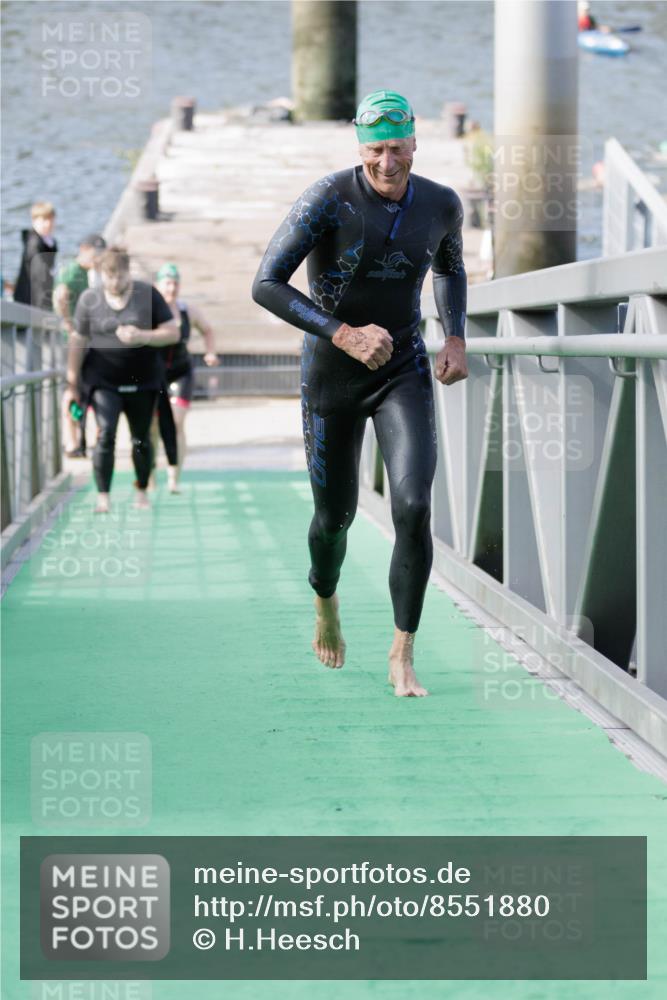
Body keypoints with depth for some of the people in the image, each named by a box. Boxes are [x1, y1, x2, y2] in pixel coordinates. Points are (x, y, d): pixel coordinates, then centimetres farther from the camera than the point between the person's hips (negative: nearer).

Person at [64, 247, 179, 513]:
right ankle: (103, 496, -11)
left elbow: (173, 333, -4)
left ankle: (141, 491, 25)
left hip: (142, 381, 1)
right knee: (105, 434, -16)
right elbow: (78, 342, 4)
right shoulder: (89, 300, -2)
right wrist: (72, 384, 5)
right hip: (103, 381, -1)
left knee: (141, 439, 7)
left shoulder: (148, 294, -4)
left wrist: (141, 336, -21)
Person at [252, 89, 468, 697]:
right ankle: (325, 604, 45)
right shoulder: (329, 200, -17)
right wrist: (343, 335, -28)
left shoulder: (442, 205, -3)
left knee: (414, 506, -18)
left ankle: (403, 657, -8)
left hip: (405, 373, 2)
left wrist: (456, 338, 5)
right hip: (332, 375, -2)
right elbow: (266, 285, -20)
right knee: (335, 516, 9)